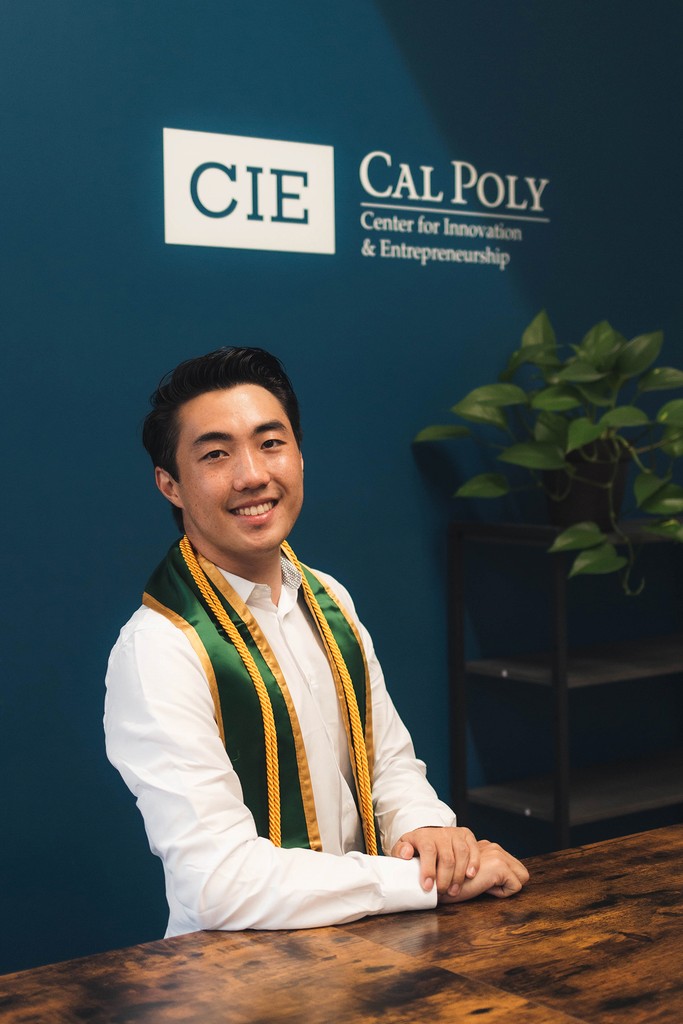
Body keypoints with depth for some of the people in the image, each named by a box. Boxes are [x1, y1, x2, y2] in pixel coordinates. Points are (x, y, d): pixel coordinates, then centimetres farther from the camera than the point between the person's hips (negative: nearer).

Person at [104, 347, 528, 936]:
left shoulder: (330, 602, 6)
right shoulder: (158, 650, -17)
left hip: (367, 943, 6)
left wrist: (425, 829, -8)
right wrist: (433, 882, -18)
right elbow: (220, 883, -22)